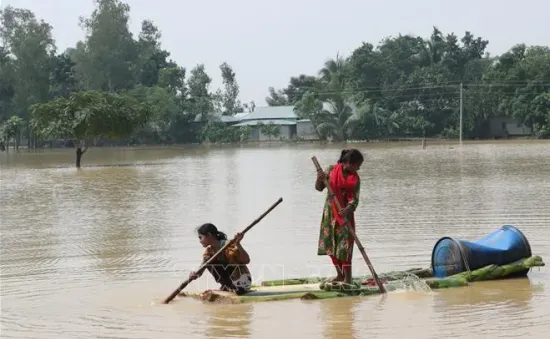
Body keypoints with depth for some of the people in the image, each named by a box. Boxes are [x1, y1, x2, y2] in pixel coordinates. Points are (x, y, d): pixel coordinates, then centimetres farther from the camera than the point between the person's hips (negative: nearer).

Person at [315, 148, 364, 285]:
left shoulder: (355, 179, -5)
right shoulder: (332, 170, -3)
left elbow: (355, 198, -13)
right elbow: (319, 188, 0)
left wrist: (348, 209, -33)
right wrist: (320, 179, -22)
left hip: (345, 213, -2)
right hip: (330, 212, 3)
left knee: (345, 246, -8)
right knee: (331, 244, 9)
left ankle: (348, 278, -4)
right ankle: (340, 274, 24)